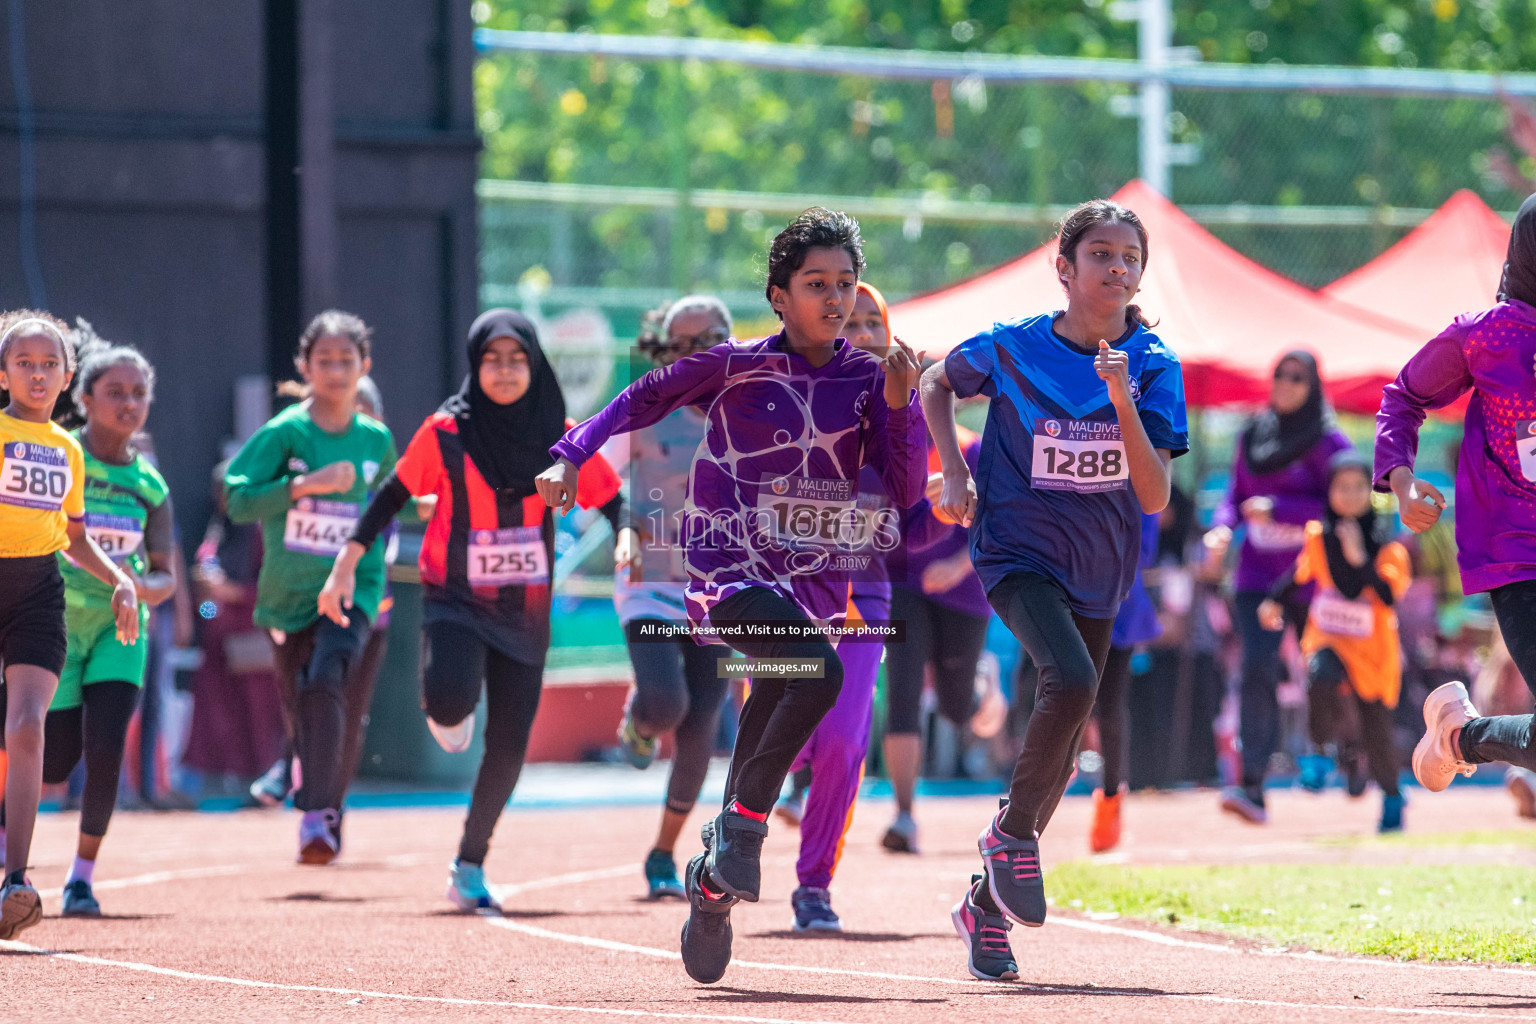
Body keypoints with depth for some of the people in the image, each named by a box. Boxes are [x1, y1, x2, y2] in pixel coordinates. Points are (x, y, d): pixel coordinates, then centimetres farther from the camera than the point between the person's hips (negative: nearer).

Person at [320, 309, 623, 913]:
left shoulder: (563, 439, -4)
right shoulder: (446, 433, -9)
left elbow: (615, 504, 2)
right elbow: (390, 499, -1)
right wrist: (345, 568, -6)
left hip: (525, 611, 3)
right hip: (455, 601, -2)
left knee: (509, 746, 2)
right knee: (451, 698, -30)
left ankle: (470, 868, 20)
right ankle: (444, 712, 10)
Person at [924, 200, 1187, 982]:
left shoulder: (1153, 367, -7)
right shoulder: (1013, 348, -10)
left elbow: (1154, 498, -14)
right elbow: (937, 383, 12)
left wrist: (1124, 404, -27)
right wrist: (954, 474, 1)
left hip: (1097, 569, 4)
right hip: (1019, 554, -4)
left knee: (1061, 753, 9)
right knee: (1071, 682, -31)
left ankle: (988, 906, 27)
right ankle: (1012, 833, -8)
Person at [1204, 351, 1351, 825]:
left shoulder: (1329, 442, -7)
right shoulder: (1253, 436, 9)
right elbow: (1236, 494, 18)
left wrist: (1276, 508, -22)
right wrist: (1223, 527, -3)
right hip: (1258, 576, 3)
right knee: (1257, 668, -16)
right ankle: (1252, 785, -22)